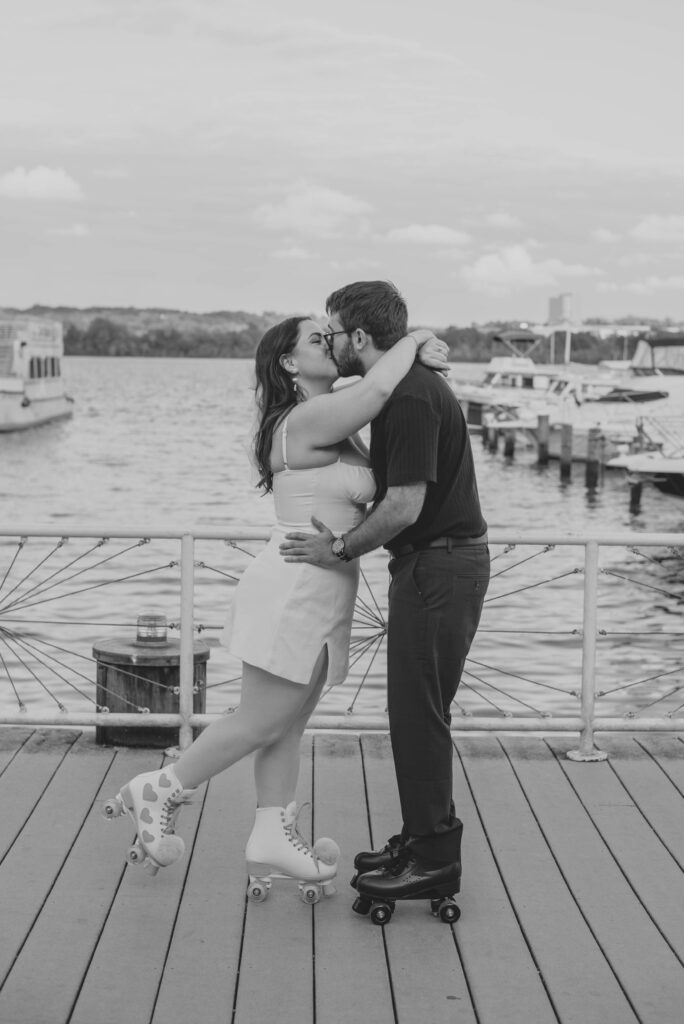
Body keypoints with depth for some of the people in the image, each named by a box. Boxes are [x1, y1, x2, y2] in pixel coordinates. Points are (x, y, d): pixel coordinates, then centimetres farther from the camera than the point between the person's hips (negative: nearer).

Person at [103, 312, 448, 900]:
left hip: (318, 596, 10)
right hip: (294, 593, -10)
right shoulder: (305, 420, -18)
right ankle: (160, 792, 17)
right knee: (262, 724, 1)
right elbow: (375, 391, -31)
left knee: (289, 724, 12)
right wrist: (413, 340, -16)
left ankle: (273, 839, 19)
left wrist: (419, 356, 3)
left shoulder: (334, 424, 12)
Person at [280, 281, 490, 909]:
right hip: (430, 562, 10)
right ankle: (423, 838, 25)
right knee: (415, 709, 16)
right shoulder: (406, 389, 13)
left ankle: (435, 859, 4)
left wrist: (342, 551, -11)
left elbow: (404, 507, -23)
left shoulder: (411, 398, -20)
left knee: (419, 710, -4)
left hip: (441, 567, -10)